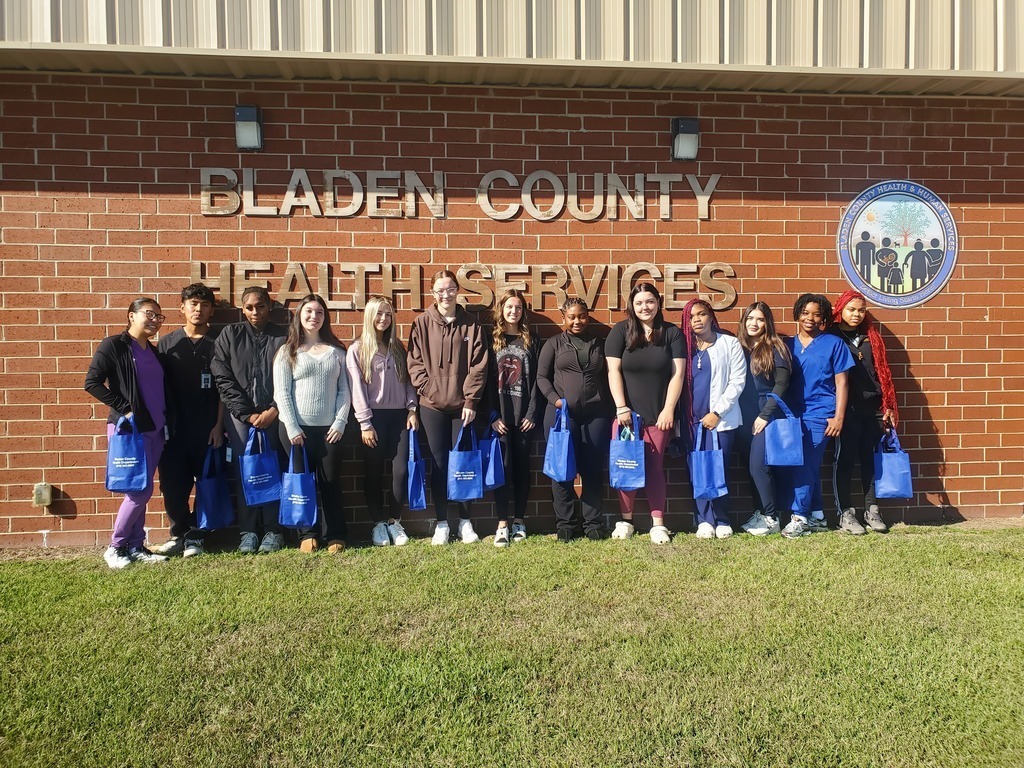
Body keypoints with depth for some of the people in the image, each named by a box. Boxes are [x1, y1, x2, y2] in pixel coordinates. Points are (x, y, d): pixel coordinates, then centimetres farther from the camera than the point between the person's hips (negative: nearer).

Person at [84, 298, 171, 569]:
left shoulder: (154, 351, 15)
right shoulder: (113, 345, -7)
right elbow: (92, 383, -11)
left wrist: (164, 419, 7)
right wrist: (124, 408, -14)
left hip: (154, 429, 7)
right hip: (129, 428, -7)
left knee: (142, 490, 9)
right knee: (141, 489, -9)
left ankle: (135, 546, 17)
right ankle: (115, 547, 6)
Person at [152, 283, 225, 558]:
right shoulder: (167, 343, 8)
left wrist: (218, 425, -6)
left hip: (208, 429, -1)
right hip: (174, 429, 2)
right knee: (172, 484, 3)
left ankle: (195, 535, 16)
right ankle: (179, 533, 19)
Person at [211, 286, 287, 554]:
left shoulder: (283, 337, 6)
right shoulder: (229, 336, 7)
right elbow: (223, 379, 1)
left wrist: (273, 411, -7)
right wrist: (248, 414, -5)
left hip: (274, 415, -1)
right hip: (240, 416, 1)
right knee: (245, 473, 2)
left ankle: (273, 530, 10)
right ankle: (247, 531, 11)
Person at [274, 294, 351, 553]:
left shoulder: (336, 351, 9)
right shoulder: (287, 352, 4)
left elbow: (344, 390, 7)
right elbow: (281, 394, -1)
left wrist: (340, 422, -3)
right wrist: (292, 428, -9)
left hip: (330, 429, 1)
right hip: (297, 429, -1)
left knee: (331, 482, 2)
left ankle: (335, 536, 11)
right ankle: (307, 535, 14)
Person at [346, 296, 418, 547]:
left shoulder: (398, 348, 15)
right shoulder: (357, 350, 1)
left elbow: (408, 381, 14)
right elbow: (356, 388, -4)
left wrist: (412, 409, 2)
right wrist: (365, 423, -10)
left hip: (399, 415, 3)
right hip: (374, 416, -3)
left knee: (401, 469, -2)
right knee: (374, 472, 3)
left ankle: (394, 521, 12)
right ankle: (378, 524, 14)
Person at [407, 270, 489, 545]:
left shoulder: (470, 324, 3)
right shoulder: (422, 323, 3)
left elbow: (478, 365, 0)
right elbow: (414, 362, 0)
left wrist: (471, 400, -6)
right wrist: (427, 389, -10)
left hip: (462, 405, 0)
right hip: (432, 406, 0)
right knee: (439, 464, 6)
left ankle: (465, 520, 19)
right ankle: (441, 523, 17)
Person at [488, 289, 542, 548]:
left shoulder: (530, 341, 10)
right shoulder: (491, 340, 6)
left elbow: (535, 380, 4)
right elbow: (485, 380, 1)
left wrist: (532, 413, -5)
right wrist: (492, 416, -7)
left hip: (524, 415, 1)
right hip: (499, 416, -1)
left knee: (522, 466, 6)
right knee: (502, 467, -4)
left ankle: (519, 520, 16)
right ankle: (502, 523, 1)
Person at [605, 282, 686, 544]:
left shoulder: (672, 333, 5)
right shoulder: (621, 331, 3)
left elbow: (678, 373, 0)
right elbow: (613, 370, -2)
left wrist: (669, 409, -7)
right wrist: (621, 407, -9)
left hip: (658, 414, 0)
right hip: (626, 412, 0)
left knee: (654, 466, 1)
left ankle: (658, 524, 7)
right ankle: (625, 520, 14)